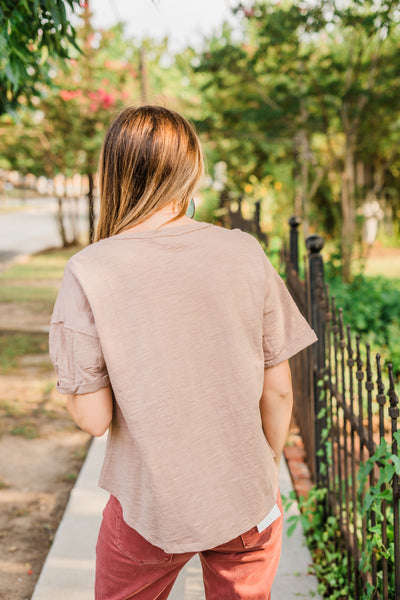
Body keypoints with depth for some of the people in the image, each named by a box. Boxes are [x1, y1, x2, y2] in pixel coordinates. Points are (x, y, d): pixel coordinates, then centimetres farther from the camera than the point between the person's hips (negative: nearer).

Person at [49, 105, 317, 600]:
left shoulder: (88, 273, -16)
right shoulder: (245, 253, -10)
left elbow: (93, 419, -15)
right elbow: (278, 390, -4)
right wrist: (268, 467, 13)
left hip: (151, 508, -1)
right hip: (249, 505, 2)